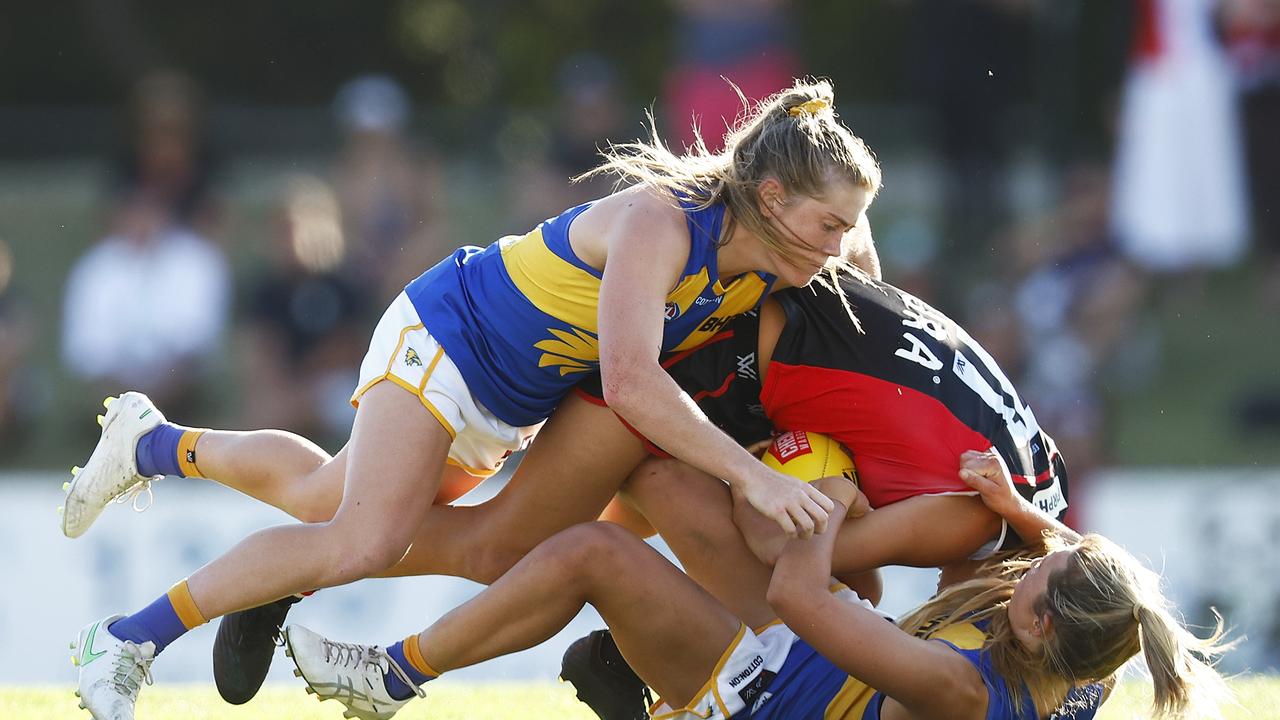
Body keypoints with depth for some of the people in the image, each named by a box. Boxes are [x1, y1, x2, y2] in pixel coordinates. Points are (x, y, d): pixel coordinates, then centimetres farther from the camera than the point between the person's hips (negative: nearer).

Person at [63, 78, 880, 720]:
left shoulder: (762, 269, -11)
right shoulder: (661, 221, -34)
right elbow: (630, 382, -43)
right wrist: (750, 474, -45)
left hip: (514, 403, 9)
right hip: (449, 333, -9)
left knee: (327, 498, 20)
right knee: (366, 541, -23)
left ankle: (156, 443, 43)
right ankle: (127, 640, -14)